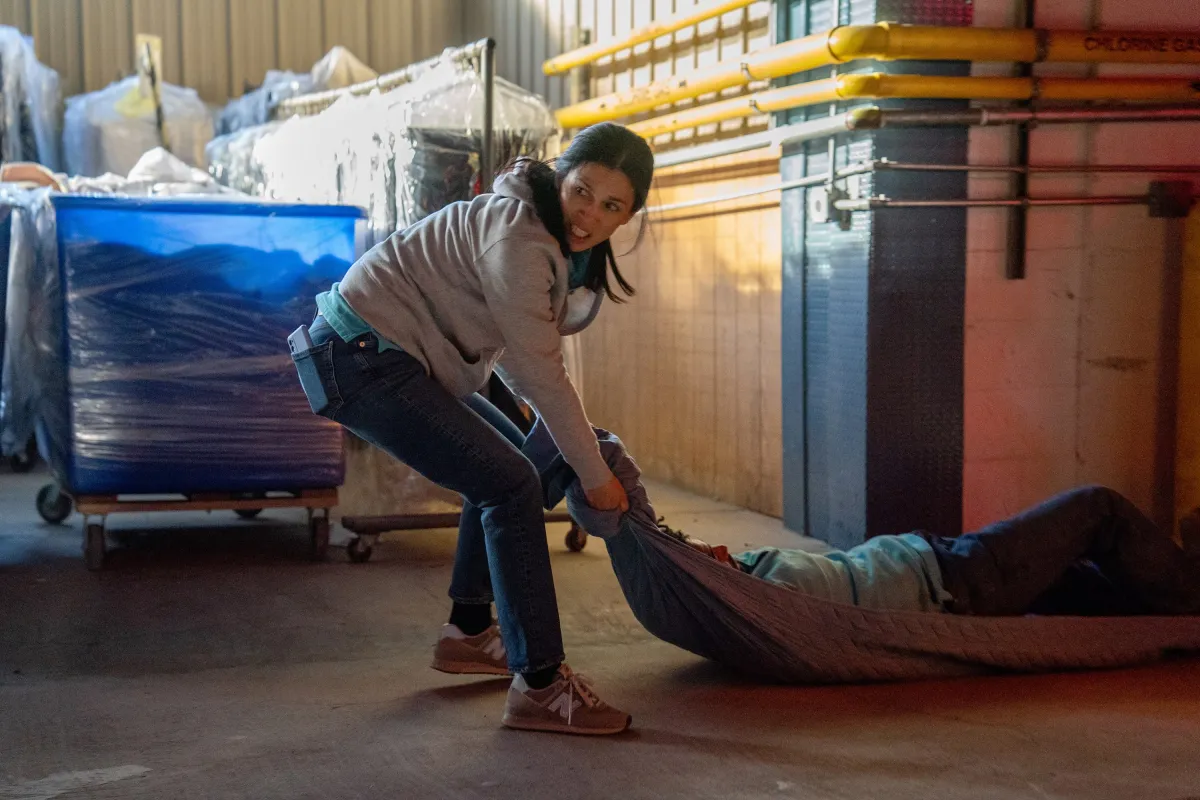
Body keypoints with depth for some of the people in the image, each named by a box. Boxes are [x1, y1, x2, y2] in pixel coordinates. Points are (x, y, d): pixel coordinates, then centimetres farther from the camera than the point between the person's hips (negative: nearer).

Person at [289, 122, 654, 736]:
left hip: (384, 356, 11)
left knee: (507, 458, 23)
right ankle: (539, 685, -11)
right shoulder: (518, 235, -21)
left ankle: (467, 633, 31)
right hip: (360, 357, -11)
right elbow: (541, 371, -18)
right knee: (511, 486, -14)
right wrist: (594, 474, -9)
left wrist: (573, 437, 9)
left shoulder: (566, 246, 10)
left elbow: (517, 353, 18)